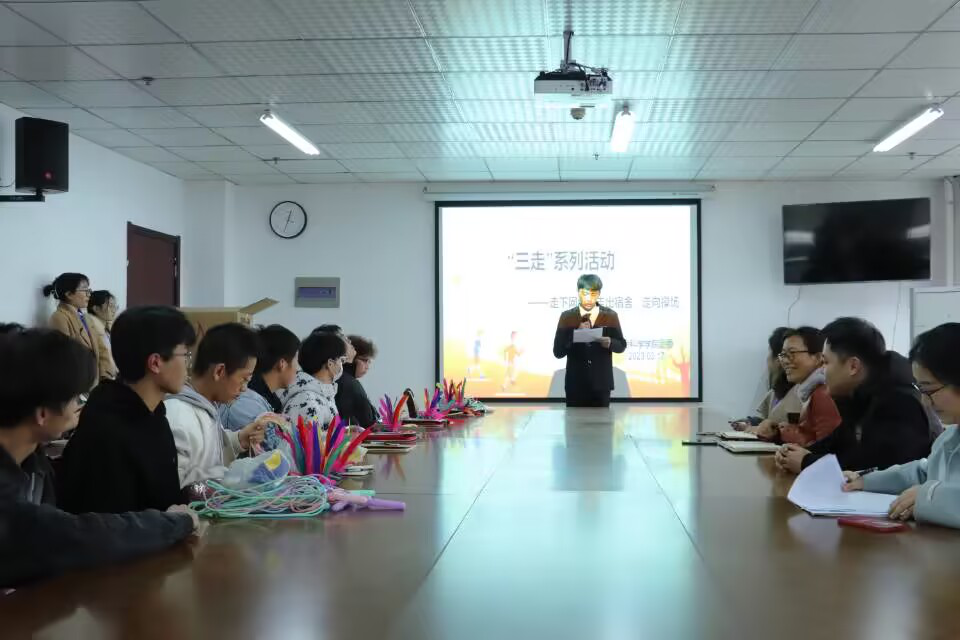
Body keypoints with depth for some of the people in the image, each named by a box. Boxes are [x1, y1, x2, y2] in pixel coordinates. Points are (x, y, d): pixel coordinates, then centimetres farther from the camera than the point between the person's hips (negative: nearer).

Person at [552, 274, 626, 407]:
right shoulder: (567, 317, 0)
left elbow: (621, 345, 8)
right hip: (575, 384, 0)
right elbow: (558, 352, -3)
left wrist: (609, 342, -14)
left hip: (601, 384, 0)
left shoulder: (610, 316, 2)